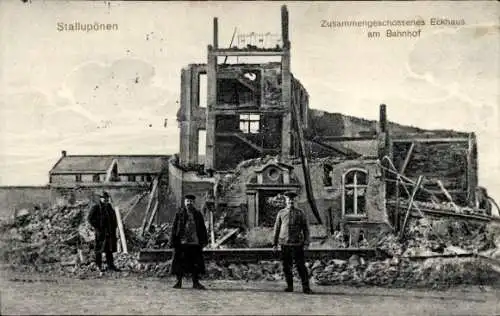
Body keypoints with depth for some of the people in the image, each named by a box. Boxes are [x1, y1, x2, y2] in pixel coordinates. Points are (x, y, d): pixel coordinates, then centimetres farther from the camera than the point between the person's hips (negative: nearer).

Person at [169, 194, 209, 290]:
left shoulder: (198, 214, 11)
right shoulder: (179, 214, 4)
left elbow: (202, 228, 13)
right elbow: (174, 228, 2)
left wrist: (204, 241, 5)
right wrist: (173, 241, -4)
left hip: (195, 243, 2)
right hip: (182, 242, -2)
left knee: (196, 262, 3)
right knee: (179, 262, 1)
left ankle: (196, 282, 11)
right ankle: (179, 281, 12)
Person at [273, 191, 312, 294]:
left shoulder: (300, 213, 4)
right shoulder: (281, 213, 9)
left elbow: (306, 229, 4)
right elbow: (276, 229, 12)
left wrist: (306, 243, -4)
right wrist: (275, 243, 9)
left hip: (297, 244, -2)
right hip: (285, 244, 2)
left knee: (301, 266, -4)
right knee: (286, 267, 5)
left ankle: (306, 287, 0)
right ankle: (289, 286, 17)